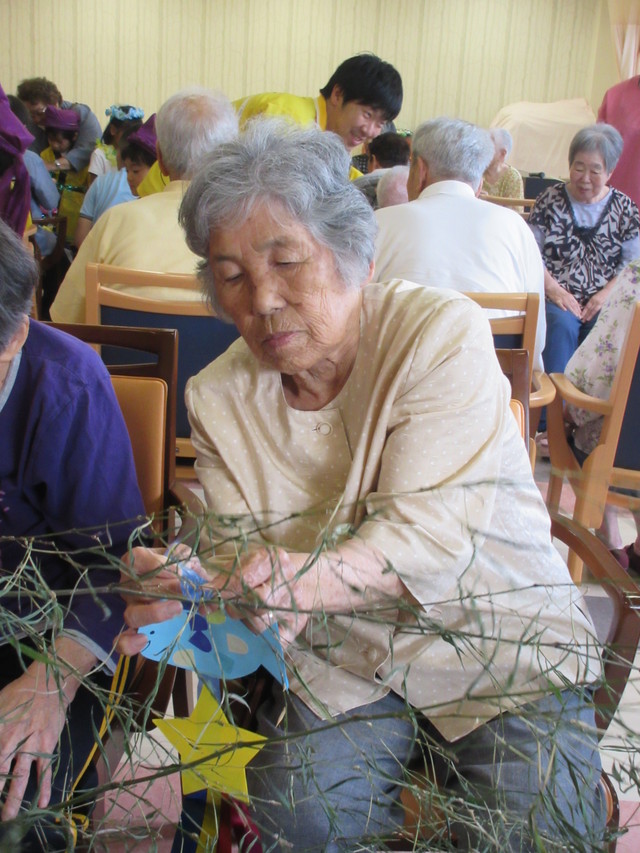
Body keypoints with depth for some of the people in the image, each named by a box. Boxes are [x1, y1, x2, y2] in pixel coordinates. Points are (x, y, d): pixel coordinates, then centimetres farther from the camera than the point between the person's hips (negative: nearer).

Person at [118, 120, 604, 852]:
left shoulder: (443, 333, -16)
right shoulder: (217, 398, -2)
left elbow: (434, 531, -25)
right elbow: (241, 554, -7)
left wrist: (309, 578, -44)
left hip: (501, 636, -1)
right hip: (343, 655, 2)